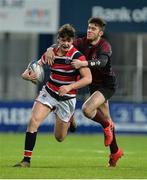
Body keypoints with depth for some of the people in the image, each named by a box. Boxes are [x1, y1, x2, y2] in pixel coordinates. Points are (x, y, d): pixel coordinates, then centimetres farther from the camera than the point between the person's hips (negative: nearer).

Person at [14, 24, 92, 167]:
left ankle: (69, 120, 45)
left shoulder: (77, 56, -18)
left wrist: (70, 87, -37)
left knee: (59, 137, 8)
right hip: (48, 92, 3)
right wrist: (27, 74, -15)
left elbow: (88, 78, -25)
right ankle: (26, 159, -15)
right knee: (33, 121, -20)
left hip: (67, 99, -3)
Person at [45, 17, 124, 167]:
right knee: (106, 119, 15)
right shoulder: (83, 42, -5)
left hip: (107, 85, -7)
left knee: (87, 109, -27)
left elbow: (102, 62, -41)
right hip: (94, 85, 7)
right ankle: (115, 152, 30)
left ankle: (107, 126, 2)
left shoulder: (105, 46, -22)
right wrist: (50, 49, -29)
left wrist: (83, 63, -56)